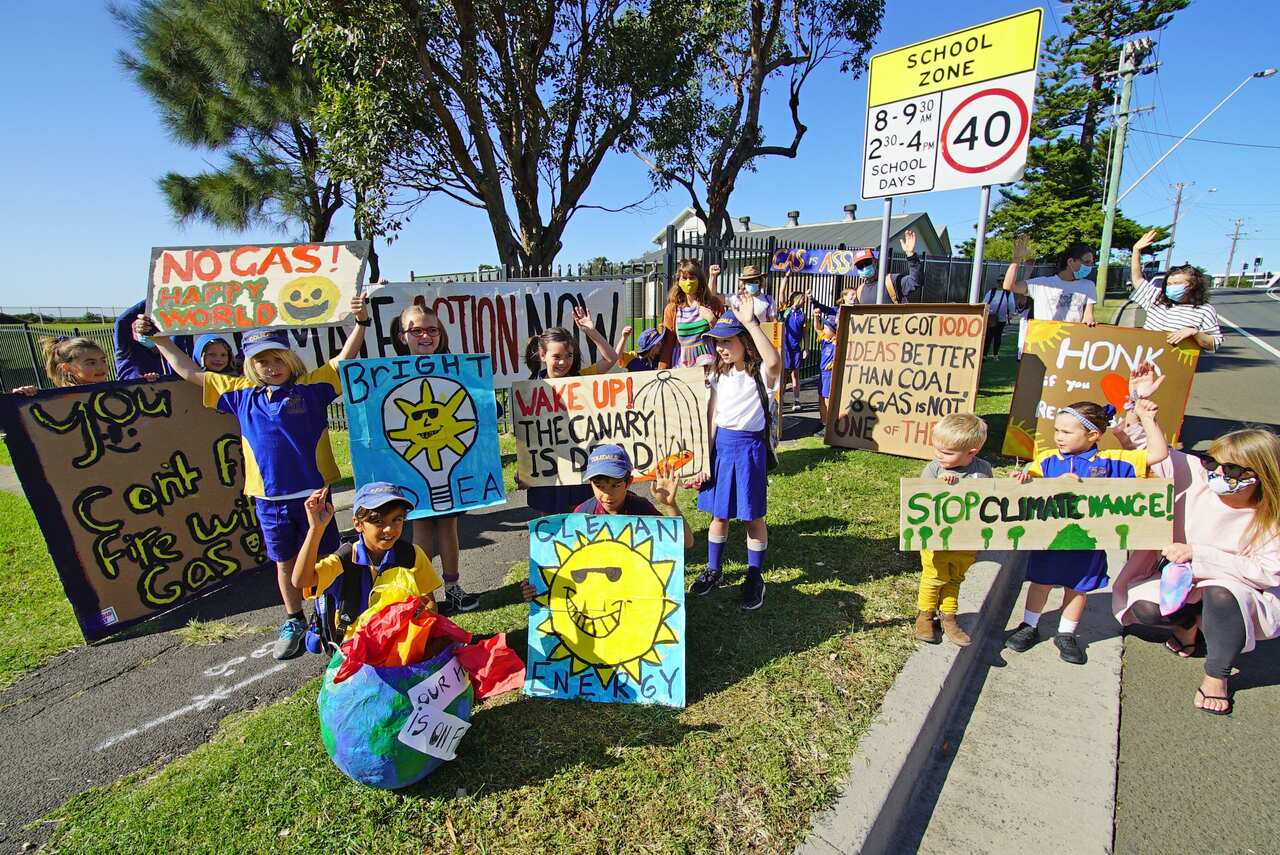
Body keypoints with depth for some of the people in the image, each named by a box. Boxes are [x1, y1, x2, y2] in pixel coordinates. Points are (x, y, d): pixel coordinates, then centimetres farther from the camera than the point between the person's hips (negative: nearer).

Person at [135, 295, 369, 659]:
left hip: (313, 492, -3)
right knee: (285, 561, 17)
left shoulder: (311, 386, -5)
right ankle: (294, 621, 34)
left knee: (325, 558, 10)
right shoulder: (241, 393, 5)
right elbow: (190, 373, 17)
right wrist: (159, 339, 17)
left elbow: (345, 358, -12)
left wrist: (360, 322, -25)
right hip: (269, 499, 3)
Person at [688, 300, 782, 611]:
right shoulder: (719, 375, 7)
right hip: (720, 444, 5)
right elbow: (712, 418, 6)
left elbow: (775, 362, -37)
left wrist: (751, 323, -33)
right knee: (718, 513, 14)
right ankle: (713, 571, 31)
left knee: (753, 516, 8)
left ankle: (755, 578, 26)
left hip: (750, 446, -5)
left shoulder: (760, 373, -10)